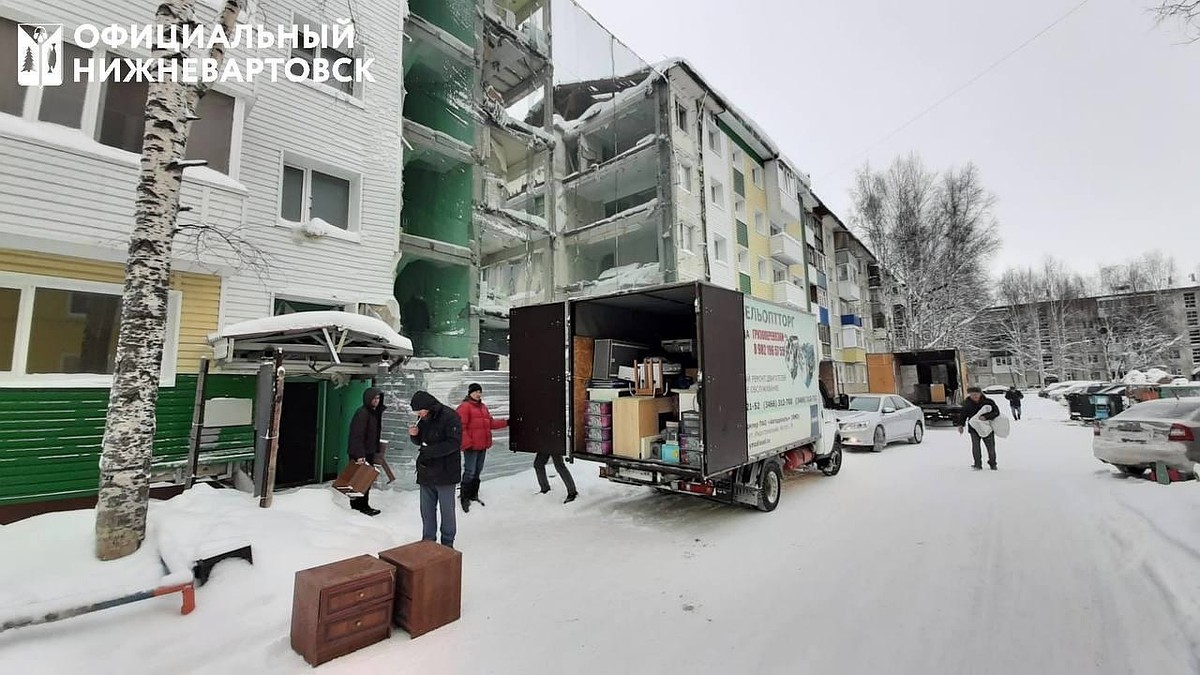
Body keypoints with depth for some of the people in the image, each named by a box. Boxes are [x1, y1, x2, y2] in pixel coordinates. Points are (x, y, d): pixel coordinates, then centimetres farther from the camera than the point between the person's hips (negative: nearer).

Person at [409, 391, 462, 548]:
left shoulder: (450, 417, -16)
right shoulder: (424, 418, 7)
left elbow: (454, 443, -21)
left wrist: (429, 451, -24)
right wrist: (414, 435, -4)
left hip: (445, 472, -6)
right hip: (426, 472, 7)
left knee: (447, 510, 6)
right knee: (426, 510, 15)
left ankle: (447, 544, 21)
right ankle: (428, 541, 30)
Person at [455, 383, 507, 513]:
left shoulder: (483, 407, 16)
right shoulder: (464, 407, -10)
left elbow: (491, 423, 19)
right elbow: (461, 427, -16)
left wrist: (506, 423, 11)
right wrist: (466, 443, -21)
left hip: (482, 445, 8)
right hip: (471, 446, -8)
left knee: (477, 471, 16)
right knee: (470, 472, -5)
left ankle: (473, 495, 28)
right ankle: (464, 497, 8)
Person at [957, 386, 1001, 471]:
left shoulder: (988, 402, -6)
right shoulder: (967, 404, -2)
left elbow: (996, 412, -11)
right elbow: (962, 415, 6)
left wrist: (986, 417, -26)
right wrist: (960, 425, -7)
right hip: (974, 428, 0)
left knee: (991, 446, 9)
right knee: (975, 446, -9)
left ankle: (992, 463, 28)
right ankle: (978, 464, -2)